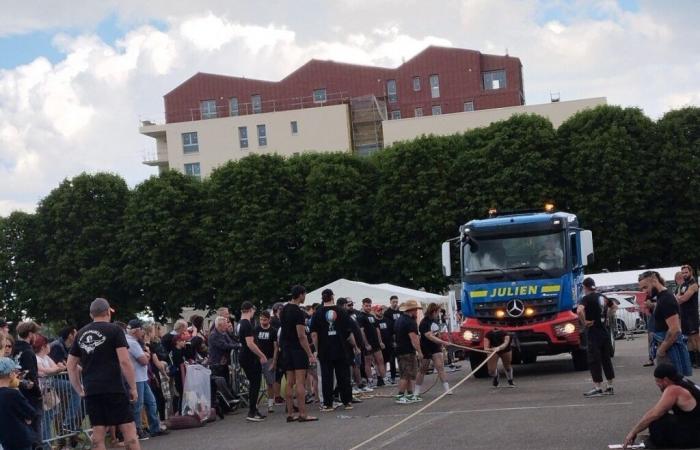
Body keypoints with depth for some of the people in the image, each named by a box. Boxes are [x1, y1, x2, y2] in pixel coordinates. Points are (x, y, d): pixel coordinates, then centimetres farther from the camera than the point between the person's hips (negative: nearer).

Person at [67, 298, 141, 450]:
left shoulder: (81, 334, 14)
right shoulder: (114, 330, -3)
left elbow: (71, 366, 16)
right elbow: (125, 361, -11)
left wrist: (80, 390, 21)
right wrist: (133, 387, -4)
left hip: (91, 391, 5)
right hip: (114, 389, -5)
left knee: (98, 432, 6)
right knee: (128, 428, -2)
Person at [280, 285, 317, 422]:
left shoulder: (284, 310, 11)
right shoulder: (298, 312, -15)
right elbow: (301, 336, -18)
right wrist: (310, 354, -16)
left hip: (286, 349, 8)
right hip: (298, 349, -8)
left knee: (290, 382, 9)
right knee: (300, 382, -8)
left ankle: (290, 414, 10)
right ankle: (303, 414, -9)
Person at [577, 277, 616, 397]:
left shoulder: (587, 298, -12)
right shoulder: (602, 297, 11)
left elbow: (579, 310, -31)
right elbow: (614, 306, 29)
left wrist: (584, 322, -18)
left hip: (594, 332, -7)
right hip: (605, 331, 7)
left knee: (594, 361, -2)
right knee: (607, 359, 12)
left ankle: (598, 388, -1)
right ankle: (610, 387, 16)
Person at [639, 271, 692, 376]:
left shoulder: (666, 299, -18)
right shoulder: (663, 297, 14)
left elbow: (674, 330, -25)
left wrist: (661, 350, -18)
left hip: (670, 349, -10)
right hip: (668, 347, 10)